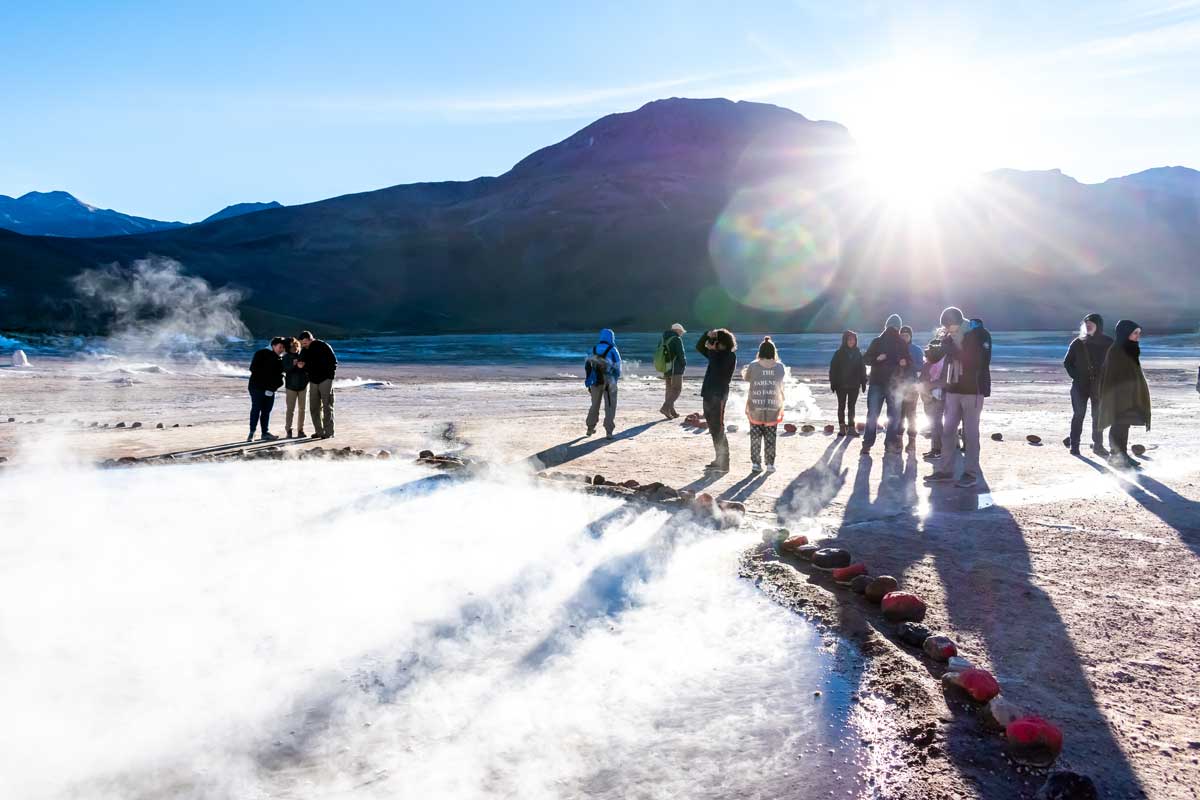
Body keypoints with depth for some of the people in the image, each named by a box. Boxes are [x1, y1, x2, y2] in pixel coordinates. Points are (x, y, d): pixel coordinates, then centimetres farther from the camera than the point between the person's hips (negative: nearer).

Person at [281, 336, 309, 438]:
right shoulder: (286, 357, 0)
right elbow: (285, 369, -13)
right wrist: (292, 365, -28)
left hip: (303, 385, 2)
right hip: (291, 386, -2)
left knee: (302, 408, 4)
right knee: (291, 409, -4)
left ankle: (300, 429, 11)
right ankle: (288, 430, 0)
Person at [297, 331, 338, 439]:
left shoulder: (323, 346, -9)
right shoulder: (304, 351, 8)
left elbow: (334, 362, -6)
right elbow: (305, 366, 15)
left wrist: (330, 375, -12)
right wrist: (300, 365, -8)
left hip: (325, 380, -6)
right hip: (313, 381, 6)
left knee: (327, 406, -4)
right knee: (314, 408, 4)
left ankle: (329, 432, -3)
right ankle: (319, 431, 12)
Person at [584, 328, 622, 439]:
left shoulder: (593, 350, 5)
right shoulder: (613, 350, -5)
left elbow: (587, 366, 4)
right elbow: (617, 368, -5)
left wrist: (588, 381, 9)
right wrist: (615, 380, 11)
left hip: (595, 381, 4)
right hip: (609, 382, -4)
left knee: (595, 405, 19)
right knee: (610, 406, 2)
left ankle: (590, 428, 27)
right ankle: (609, 432, -4)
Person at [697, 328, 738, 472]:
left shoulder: (730, 356, -8)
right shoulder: (717, 354, 17)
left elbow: (718, 368, -22)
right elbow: (699, 347, 20)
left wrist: (712, 350, -16)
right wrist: (707, 335, 3)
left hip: (718, 396, -9)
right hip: (709, 394, 9)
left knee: (718, 429, -8)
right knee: (713, 428, 13)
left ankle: (723, 463, -5)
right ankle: (720, 459, 21)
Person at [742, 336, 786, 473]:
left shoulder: (753, 365, -7)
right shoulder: (780, 367, -4)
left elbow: (745, 377, 10)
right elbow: (783, 376, 12)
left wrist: (744, 372, 29)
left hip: (755, 407, -1)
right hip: (773, 408, 1)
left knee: (755, 436, 9)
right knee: (770, 437, 11)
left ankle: (755, 463, 7)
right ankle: (770, 464, 12)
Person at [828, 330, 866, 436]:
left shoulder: (858, 353, 5)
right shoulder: (839, 353, -2)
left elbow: (862, 369, 7)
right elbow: (833, 368, -3)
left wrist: (863, 383, 3)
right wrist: (833, 383, -7)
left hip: (854, 385, 2)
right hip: (841, 385, -2)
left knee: (851, 406, 6)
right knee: (842, 406, 4)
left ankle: (851, 427, 9)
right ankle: (842, 428, 9)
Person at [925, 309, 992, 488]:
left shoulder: (980, 334, -10)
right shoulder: (950, 336, 6)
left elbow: (981, 362, -19)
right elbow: (935, 357, 4)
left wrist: (956, 352, -23)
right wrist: (934, 349, -18)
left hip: (973, 390, -5)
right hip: (953, 389, 6)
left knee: (970, 433, -2)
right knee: (948, 431, 6)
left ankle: (971, 473, 5)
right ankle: (945, 471, 13)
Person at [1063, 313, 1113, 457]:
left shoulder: (1108, 343, 0)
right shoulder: (1077, 343, -1)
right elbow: (1067, 362, 6)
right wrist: (1076, 377, -5)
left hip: (1099, 385, 1)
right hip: (1080, 385, -1)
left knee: (1098, 415, 7)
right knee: (1078, 415, -2)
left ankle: (1098, 445, 17)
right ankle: (1074, 445, 3)